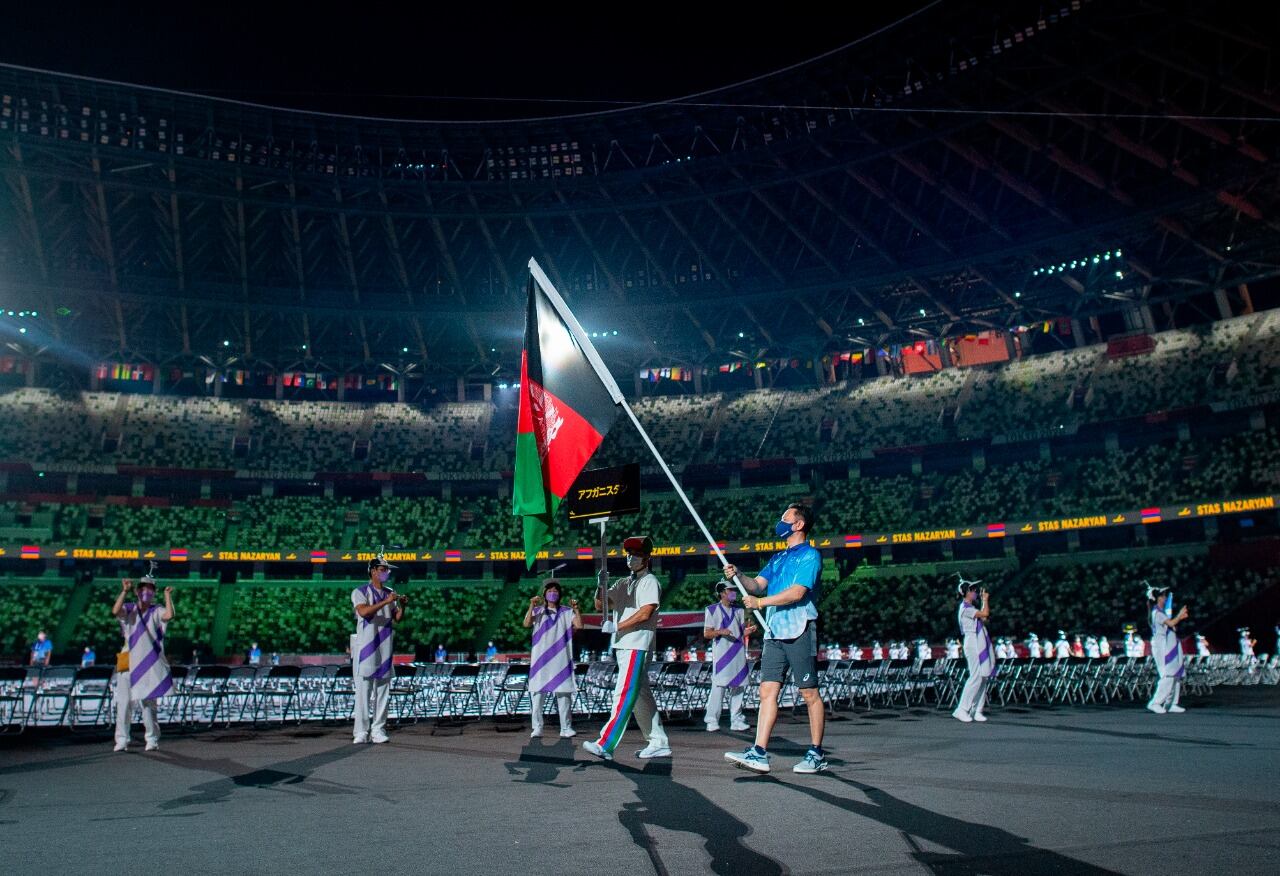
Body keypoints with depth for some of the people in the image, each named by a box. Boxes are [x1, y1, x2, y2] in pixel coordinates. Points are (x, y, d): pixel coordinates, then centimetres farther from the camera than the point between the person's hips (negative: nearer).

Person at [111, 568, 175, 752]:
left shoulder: (157, 611, 4)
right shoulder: (129, 609, 8)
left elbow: (169, 615, -18)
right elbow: (115, 611, -14)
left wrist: (168, 596, -12)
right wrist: (124, 591, -16)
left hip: (149, 665, -1)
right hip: (128, 664, 1)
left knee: (148, 703, 4)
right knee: (124, 703, -1)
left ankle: (152, 740, 11)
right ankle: (121, 740, 7)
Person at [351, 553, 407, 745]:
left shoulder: (391, 593, 14)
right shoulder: (360, 592, -1)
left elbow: (397, 619, 12)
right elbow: (363, 611, -20)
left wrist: (402, 606, -7)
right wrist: (386, 602, -24)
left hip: (385, 649, 5)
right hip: (365, 648, -5)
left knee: (383, 692, 5)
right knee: (363, 692, -5)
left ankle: (378, 730, 9)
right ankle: (361, 732, -1)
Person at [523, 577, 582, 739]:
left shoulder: (566, 612, 9)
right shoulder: (537, 611, 8)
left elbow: (579, 625, -3)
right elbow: (526, 624, -8)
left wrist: (576, 609, -11)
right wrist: (532, 606, -16)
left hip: (561, 659, 1)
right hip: (540, 658, 0)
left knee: (564, 693, 0)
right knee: (538, 693, -2)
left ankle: (566, 728, 5)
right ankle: (537, 728, 3)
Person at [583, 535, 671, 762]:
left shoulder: (650, 581, -2)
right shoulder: (623, 583, 21)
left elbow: (645, 613, -14)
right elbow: (600, 605, 15)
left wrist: (616, 626, -15)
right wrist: (602, 585, -4)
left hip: (637, 646, -8)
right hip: (622, 646, 8)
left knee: (624, 694, -13)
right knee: (641, 695, 10)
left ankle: (605, 745, -20)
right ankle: (658, 743, 17)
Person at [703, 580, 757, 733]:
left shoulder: (739, 610, 18)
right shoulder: (712, 610, 2)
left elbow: (742, 631, 19)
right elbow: (706, 633, -2)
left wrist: (747, 631, -3)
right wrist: (720, 631, -19)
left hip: (738, 653, 6)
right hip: (721, 653, -5)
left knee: (737, 687, 6)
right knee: (719, 686, -11)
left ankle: (736, 720, 12)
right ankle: (712, 721, -6)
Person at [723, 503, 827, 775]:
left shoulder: (810, 555, -5)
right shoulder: (778, 558, 21)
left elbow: (797, 592, -16)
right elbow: (759, 585, 15)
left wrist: (760, 602, -12)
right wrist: (738, 576, -3)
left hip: (799, 632, -8)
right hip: (774, 632, 8)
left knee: (809, 693, 0)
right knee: (767, 690, 0)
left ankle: (816, 754, 10)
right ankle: (759, 753, -3)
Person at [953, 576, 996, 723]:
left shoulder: (971, 607, 18)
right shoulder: (965, 608, -12)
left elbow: (984, 616, 23)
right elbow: (985, 614, -18)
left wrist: (984, 600, 20)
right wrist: (985, 599, -2)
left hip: (980, 644, 10)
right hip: (973, 644, -10)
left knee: (984, 677, 7)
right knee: (976, 677, -13)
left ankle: (977, 711, 10)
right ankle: (961, 709, -10)